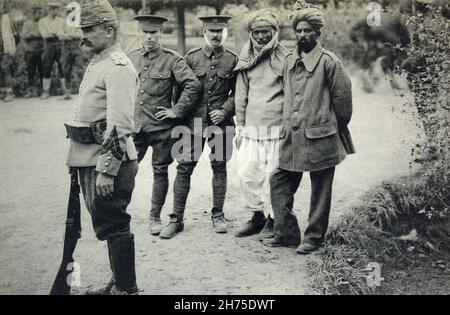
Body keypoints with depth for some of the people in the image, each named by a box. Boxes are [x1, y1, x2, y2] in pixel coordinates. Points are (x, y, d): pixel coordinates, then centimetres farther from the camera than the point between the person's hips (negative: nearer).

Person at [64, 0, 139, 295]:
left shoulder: (118, 68, -16)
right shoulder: (97, 63, 15)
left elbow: (120, 126, -23)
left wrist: (107, 171, -25)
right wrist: (81, 162, 22)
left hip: (109, 162, -10)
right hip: (89, 160, 10)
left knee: (113, 226, 0)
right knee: (107, 223, 18)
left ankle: (126, 289, 14)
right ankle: (119, 282, 33)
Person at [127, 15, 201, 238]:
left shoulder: (172, 59, -5)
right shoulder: (130, 58, 7)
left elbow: (193, 85, -12)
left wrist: (177, 111, -12)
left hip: (162, 127, -3)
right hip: (134, 127, 3)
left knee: (160, 171, 8)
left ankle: (155, 217, 21)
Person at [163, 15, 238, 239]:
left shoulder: (233, 60, 3)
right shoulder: (191, 58, 4)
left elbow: (237, 92, 5)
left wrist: (225, 111, -8)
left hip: (221, 122, 0)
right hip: (194, 122, 0)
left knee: (219, 167, 8)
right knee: (184, 167, -2)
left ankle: (218, 215, 21)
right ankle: (177, 218, 8)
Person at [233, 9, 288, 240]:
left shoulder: (284, 59, -3)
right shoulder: (246, 61, 9)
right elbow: (241, 96, 14)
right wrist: (240, 126, 13)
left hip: (276, 128, -4)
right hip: (251, 128, 4)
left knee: (273, 174, 0)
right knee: (246, 173, 3)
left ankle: (273, 220, 15)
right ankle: (257, 216, 20)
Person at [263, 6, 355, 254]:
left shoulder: (328, 61, -8)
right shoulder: (289, 61, 10)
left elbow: (342, 97, -4)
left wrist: (337, 128, 5)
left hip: (319, 137, -6)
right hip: (293, 136, 6)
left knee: (320, 190, 6)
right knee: (279, 183, 7)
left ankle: (314, 238, 18)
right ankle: (287, 234, 18)